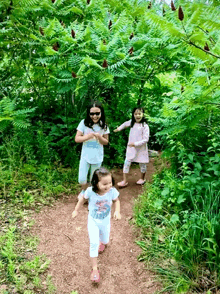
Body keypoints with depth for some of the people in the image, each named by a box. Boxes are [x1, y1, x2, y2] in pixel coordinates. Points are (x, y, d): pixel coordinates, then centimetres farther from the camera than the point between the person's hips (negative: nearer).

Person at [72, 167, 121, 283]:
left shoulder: (112, 191, -29)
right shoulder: (90, 191, -31)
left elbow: (116, 200, -7)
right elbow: (83, 198, -9)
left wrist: (117, 211, -24)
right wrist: (76, 210, 2)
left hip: (105, 221, 2)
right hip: (93, 221, -2)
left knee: (105, 241, 22)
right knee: (94, 243, -8)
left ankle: (102, 242, 61)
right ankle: (95, 269, 9)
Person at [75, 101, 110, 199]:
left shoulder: (103, 125, -5)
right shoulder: (84, 123, -10)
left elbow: (106, 142, 1)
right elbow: (77, 139, -9)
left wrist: (99, 137, -20)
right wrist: (88, 136, -25)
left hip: (97, 157, 1)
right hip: (85, 156, -1)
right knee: (81, 179, 1)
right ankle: (84, 191, 33)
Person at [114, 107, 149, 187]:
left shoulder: (145, 126, -17)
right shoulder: (131, 122, -1)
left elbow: (145, 139, -19)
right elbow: (125, 124, 24)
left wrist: (135, 144, -24)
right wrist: (119, 128, 19)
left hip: (141, 148, -4)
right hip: (131, 147, 4)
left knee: (142, 164, 12)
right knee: (127, 162, -2)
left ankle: (142, 178, 36)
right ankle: (124, 180, 4)